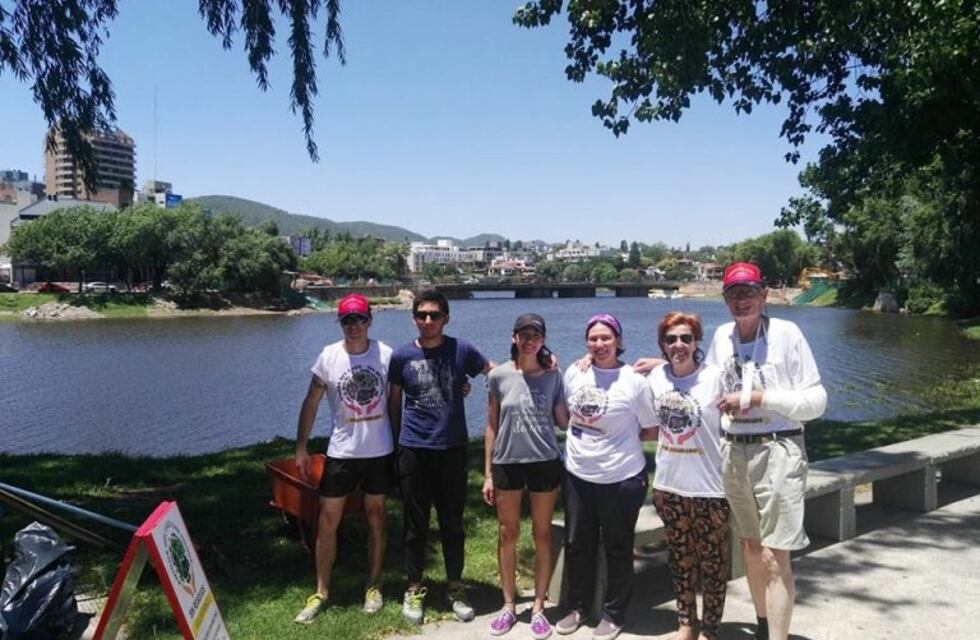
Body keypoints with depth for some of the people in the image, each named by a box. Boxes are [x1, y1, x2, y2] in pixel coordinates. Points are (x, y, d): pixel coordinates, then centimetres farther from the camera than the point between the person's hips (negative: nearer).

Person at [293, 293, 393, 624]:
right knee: (327, 521, 4)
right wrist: (301, 448, 0)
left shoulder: (386, 354, -6)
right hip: (341, 452, 0)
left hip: (380, 452, 0)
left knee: (376, 516, 12)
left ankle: (373, 586, 26)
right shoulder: (329, 356, -6)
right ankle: (321, 592, 18)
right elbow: (311, 403, 2)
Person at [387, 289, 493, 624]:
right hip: (414, 450, 0)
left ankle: (455, 588, 27)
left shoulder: (461, 350, -3)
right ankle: (414, 589, 25)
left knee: (453, 522, 11)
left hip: (452, 449, 0)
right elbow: (394, 402, 9)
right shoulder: (402, 355, -1)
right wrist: (397, 440, 11)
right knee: (416, 524, 9)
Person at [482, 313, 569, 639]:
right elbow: (492, 427, 1)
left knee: (542, 535, 10)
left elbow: (564, 421, -2)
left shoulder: (553, 376, -3)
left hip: (545, 463, 0)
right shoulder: (499, 375, -4)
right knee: (508, 535, 11)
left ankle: (538, 607, 24)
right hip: (507, 463, 0)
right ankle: (508, 605, 27)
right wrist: (487, 472, 2)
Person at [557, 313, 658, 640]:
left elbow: (652, 427, -3)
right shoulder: (574, 372, 0)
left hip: (621, 477, -4)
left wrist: (620, 438, -4)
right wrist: (581, 437, 7)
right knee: (576, 545, 16)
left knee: (617, 548, 11)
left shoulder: (634, 380, -12)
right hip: (577, 474, 4)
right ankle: (576, 606, 35)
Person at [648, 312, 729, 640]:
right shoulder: (655, 377, 1)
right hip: (669, 484, 4)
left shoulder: (715, 376, -12)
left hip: (709, 485, -4)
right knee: (680, 557, 17)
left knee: (712, 561, 8)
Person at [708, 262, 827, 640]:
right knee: (750, 549, 18)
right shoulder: (722, 336, 5)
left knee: (774, 558, -6)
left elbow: (816, 401, -11)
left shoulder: (786, 333, -10)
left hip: (777, 451, -5)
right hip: (734, 453, 6)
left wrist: (757, 398, -19)